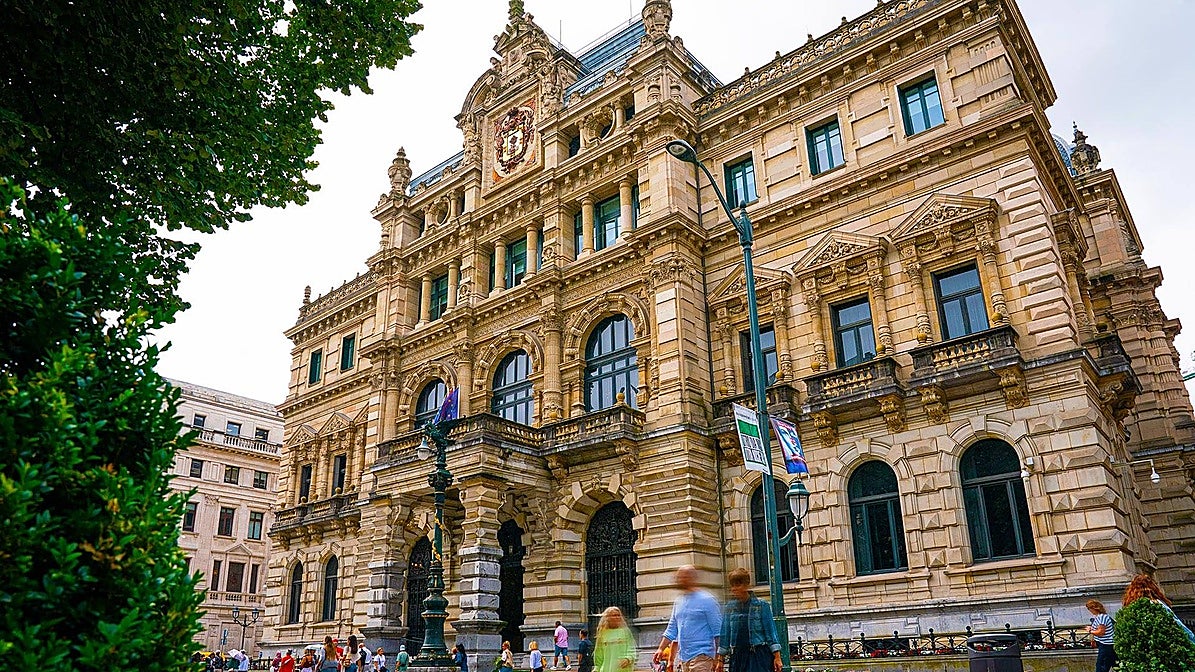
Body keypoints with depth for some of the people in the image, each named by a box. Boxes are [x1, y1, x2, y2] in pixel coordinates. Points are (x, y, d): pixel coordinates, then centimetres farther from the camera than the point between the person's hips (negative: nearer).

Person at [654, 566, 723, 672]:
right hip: (684, 657, 7)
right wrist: (661, 649, 10)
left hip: (701, 655, -7)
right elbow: (671, 630, 19)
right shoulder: (678, 601, 14)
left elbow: (718, 631, -7)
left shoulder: (707, 600, -6)